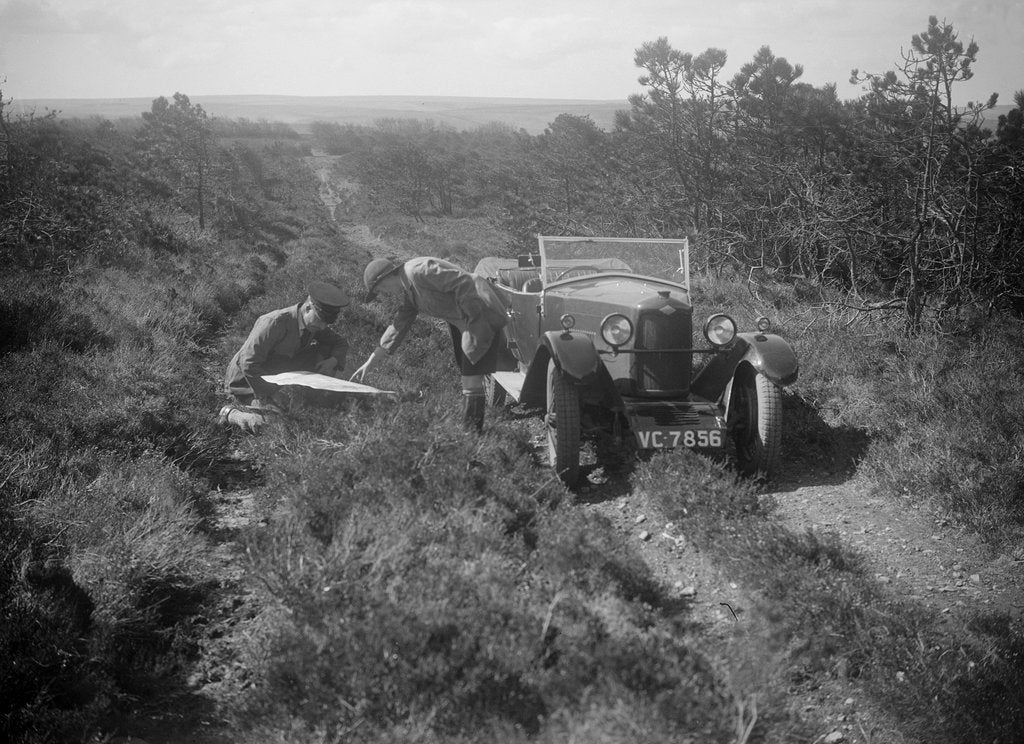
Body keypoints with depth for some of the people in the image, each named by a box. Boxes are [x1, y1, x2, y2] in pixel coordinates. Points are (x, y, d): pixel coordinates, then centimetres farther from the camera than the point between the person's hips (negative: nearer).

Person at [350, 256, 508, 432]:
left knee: (471, 382, -10)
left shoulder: (418, 271, -18)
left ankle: (472, 430, -5)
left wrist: (471, 315, -19)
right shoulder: (409, 293, 14)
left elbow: (464, 281, -24)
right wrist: (369, 363, 18)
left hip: (480, 315, -10)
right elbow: (398, 326, 19)